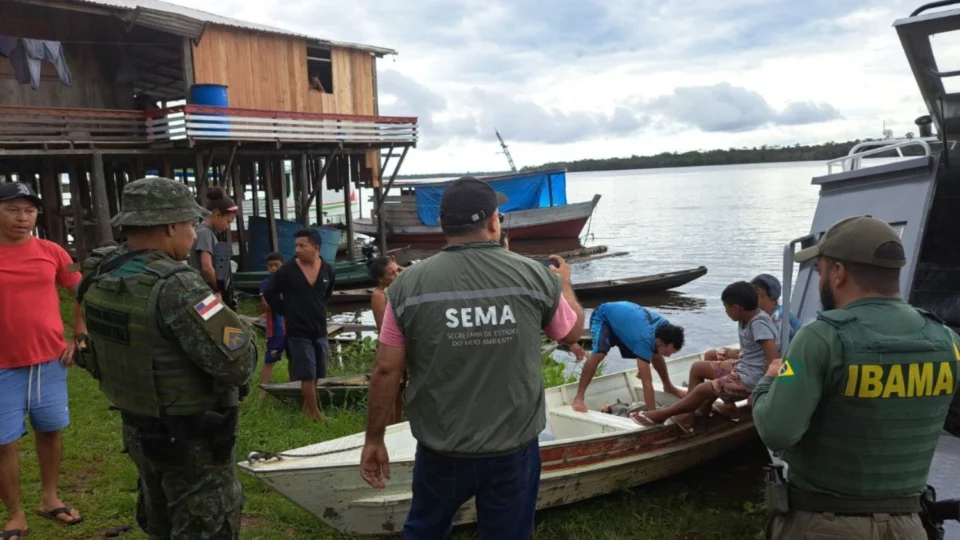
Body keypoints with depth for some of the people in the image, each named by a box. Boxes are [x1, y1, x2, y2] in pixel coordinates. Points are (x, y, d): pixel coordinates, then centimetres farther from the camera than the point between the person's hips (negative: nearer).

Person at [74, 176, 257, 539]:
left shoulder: (100, 276, -2)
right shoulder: (175, 287, -28)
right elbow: (238, 363, -31)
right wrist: (234, 328, -9)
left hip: (138, 429, 8)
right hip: (191, 440, -8)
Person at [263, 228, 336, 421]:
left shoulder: (327, 270, -3)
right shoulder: (287, 270, -13)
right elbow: (269, 293, -2)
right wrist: (285, 312, -3)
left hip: (320, 330, 4)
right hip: (298, 331, -4)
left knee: (317, 374, 13)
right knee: (307, 375, 0)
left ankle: (307, 407, 28)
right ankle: (315, 412, 11)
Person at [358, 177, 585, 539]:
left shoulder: (408, 285, -12)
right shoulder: (536, 276, -9)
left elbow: (386, 370, -7)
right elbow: (572, 332, 8)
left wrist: (374, 439, 7)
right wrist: (565, 282, 28)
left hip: (441, 451, 0)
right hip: (514, 451, 1)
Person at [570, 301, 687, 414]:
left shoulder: (665, 327, -21)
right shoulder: (645, 340, -42)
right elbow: (647, 383, -42)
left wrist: (644, 366, 4)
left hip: (625, 316, 7)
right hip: (603, 316, -7)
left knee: (656, 355, 7)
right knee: (598, 354, -34)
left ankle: (668, 387, 33)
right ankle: (578, 398, -26)